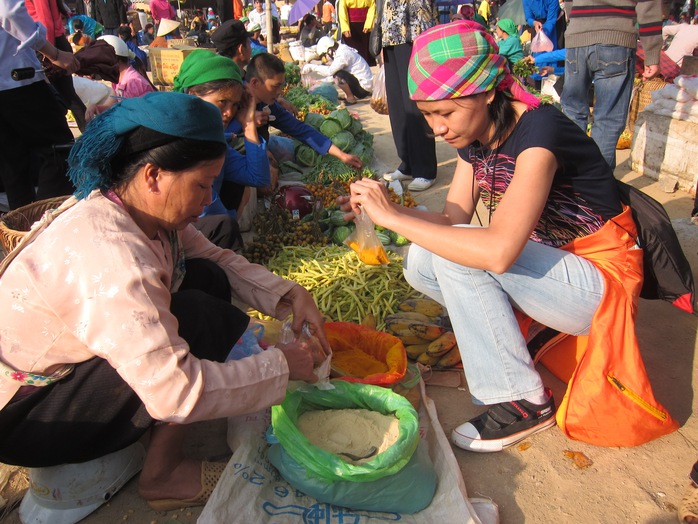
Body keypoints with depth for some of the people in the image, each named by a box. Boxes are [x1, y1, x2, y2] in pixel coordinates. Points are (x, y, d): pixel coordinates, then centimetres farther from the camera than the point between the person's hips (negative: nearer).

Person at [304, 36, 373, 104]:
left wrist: (312, 67, -15)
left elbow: (330, 71, -25)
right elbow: (333, 71, 17)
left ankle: (351, 99, -9)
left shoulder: (343, 54, -18)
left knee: (338, 76, -25)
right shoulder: (342, 51, 11)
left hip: (363, 87, -10)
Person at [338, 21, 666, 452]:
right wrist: (381, 207, -18)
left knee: (458, 251, -27)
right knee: (420, 263, -10)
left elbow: (499, 250, -39)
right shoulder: (475, 135, -1)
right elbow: (454, 218, -2)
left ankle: (523, 401, -14)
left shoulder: (538, 132, -27)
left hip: (600, 283, -7)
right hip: (544, 266, 7)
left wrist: (394, 217, -34)